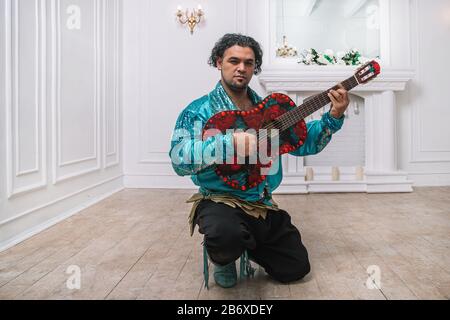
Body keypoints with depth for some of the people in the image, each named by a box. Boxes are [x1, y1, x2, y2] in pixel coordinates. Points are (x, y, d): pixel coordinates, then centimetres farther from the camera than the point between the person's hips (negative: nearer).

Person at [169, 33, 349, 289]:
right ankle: (222, 258, 1)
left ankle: (247, 246, 33)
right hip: (221, 200, -5)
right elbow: (180, 160, -23)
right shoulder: (200, 111, -8)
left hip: (264, 206, 6)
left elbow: (304, 142, 7)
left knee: (296, 268, 9)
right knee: (226, 236, -39)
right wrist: (230, 142, -33)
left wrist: (333, 118, -8)